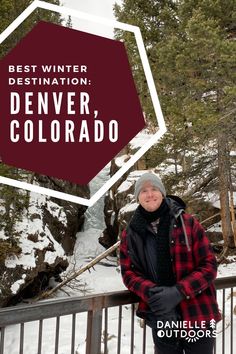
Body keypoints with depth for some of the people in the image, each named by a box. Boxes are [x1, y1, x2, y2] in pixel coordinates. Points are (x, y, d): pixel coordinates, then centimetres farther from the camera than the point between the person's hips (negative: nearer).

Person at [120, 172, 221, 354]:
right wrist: (152, 292, -18)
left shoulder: (188, 223, -7)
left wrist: (178, 292, -21)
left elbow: (209, 265, -7)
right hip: (161, 318, 2)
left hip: (197, 316, -2)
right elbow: (129, 272, 3)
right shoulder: (130, 234, 2)